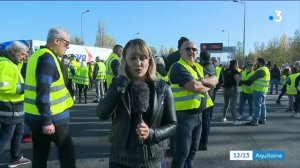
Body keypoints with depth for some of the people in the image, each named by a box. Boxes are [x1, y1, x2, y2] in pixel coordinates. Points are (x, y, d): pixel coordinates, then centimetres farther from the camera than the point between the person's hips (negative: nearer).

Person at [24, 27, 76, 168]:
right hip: (52, 117, -9)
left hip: (36, 116, 9)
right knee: (67, 151, 7)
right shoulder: (47, 58, -16)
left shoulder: (38, 55, 15)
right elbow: (43, 91, -23)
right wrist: (47, 120, -23)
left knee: (40, 155, 15)